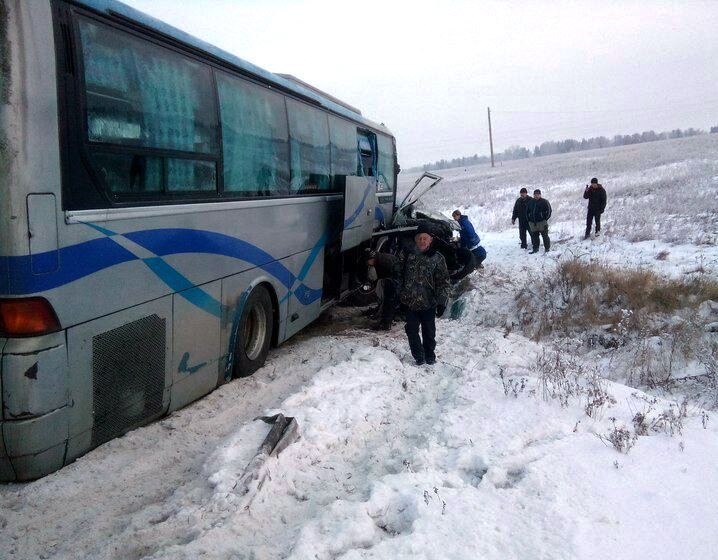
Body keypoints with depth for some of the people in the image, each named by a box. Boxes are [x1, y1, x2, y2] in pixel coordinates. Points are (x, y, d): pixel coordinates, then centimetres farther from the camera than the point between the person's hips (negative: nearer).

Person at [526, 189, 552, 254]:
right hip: (532, 223, 4)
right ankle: (535, 248, 17)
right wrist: (528, 219, 12)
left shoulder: (544, 202, -1)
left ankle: (547, 248, 8)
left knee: (545, 236, 0)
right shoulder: (530, 202, 12)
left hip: (542, 222, -4)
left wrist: (546, 219, -6)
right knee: (534, 236, 8)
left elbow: (549, 210, -1)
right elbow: (527, 211, 21)